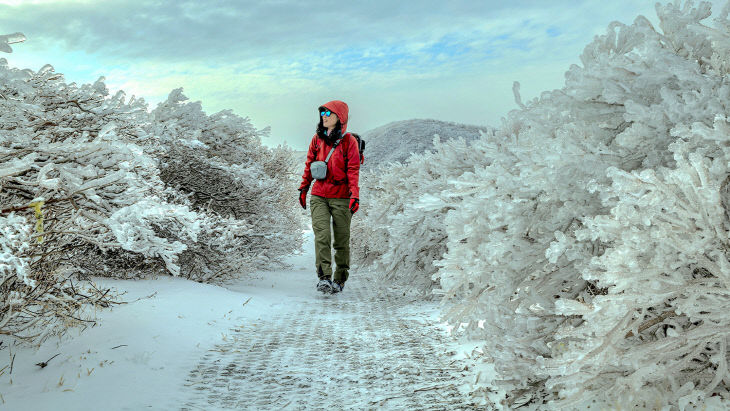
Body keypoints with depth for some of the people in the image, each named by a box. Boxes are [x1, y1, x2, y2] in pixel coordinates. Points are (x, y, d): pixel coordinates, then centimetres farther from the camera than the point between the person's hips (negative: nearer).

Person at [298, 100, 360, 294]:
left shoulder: (348, 141, -1)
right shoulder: (317, 139, 11)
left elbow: (353, 170, -5)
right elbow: (309, 165, 19)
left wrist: (355, 195, -13)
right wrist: (304, 188, 19)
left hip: (341, 198, -2)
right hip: (318, 196, 3)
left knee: (342, 239, 3)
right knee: (322, 236, -12)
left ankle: (340, 279, 15)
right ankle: (324, 278, -14)